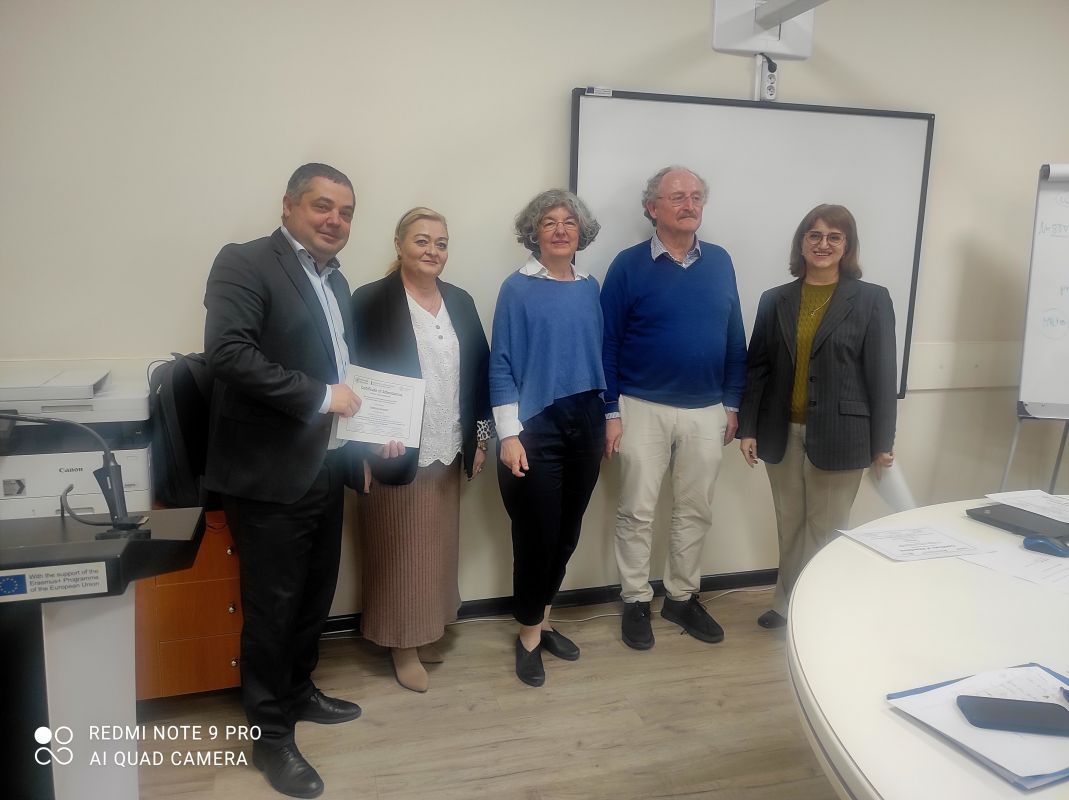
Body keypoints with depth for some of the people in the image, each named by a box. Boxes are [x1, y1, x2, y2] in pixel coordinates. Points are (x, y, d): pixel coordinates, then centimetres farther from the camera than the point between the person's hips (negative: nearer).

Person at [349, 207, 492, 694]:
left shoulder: (460, 302, 9)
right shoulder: (371, 301, -7)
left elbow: (480, 370, 12)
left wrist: (480, 437, 8)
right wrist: (364, 448, -16)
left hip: (447, 452, 5)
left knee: (438, 549, 15)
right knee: (399, 551, 5)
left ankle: (426, 634, 32)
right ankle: (403, 647, 20)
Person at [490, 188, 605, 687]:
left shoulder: (590, 289, 9)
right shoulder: (518, 289, -5)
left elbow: (599, 358, 14)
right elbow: (501, 367, -8)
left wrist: (608, 418, 12)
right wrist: (509, 435, -13)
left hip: (585, 427, 5)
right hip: (537, 430, -5)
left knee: (567, 534, 13)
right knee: (536, 538, 2)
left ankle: (542, 622, 32)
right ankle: (529, 637, 21)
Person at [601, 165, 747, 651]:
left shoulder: (720, 262, 5)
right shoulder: (629, 265, -6)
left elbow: (735, 340, 9)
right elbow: (607, 343, -6)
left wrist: (732, 404, 7)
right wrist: (610, 412, -9)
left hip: (706, 411, 4)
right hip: (643, 409, -3)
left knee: (695, 511, 12)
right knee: (637, 512, 5)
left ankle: (682, 598, 29)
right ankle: (635, 602, 21)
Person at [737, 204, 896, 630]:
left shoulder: (871, 299, -1)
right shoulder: (775, 300, 7)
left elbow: (881, 374, -3)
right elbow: (757, 368, 6)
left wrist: (882, 442, -5)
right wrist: (747, 427, 2)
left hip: (838, 435, -3)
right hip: (783, 433, 3)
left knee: (825, 529, 6)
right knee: (790, 526, 13)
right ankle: (788, 604, 28)